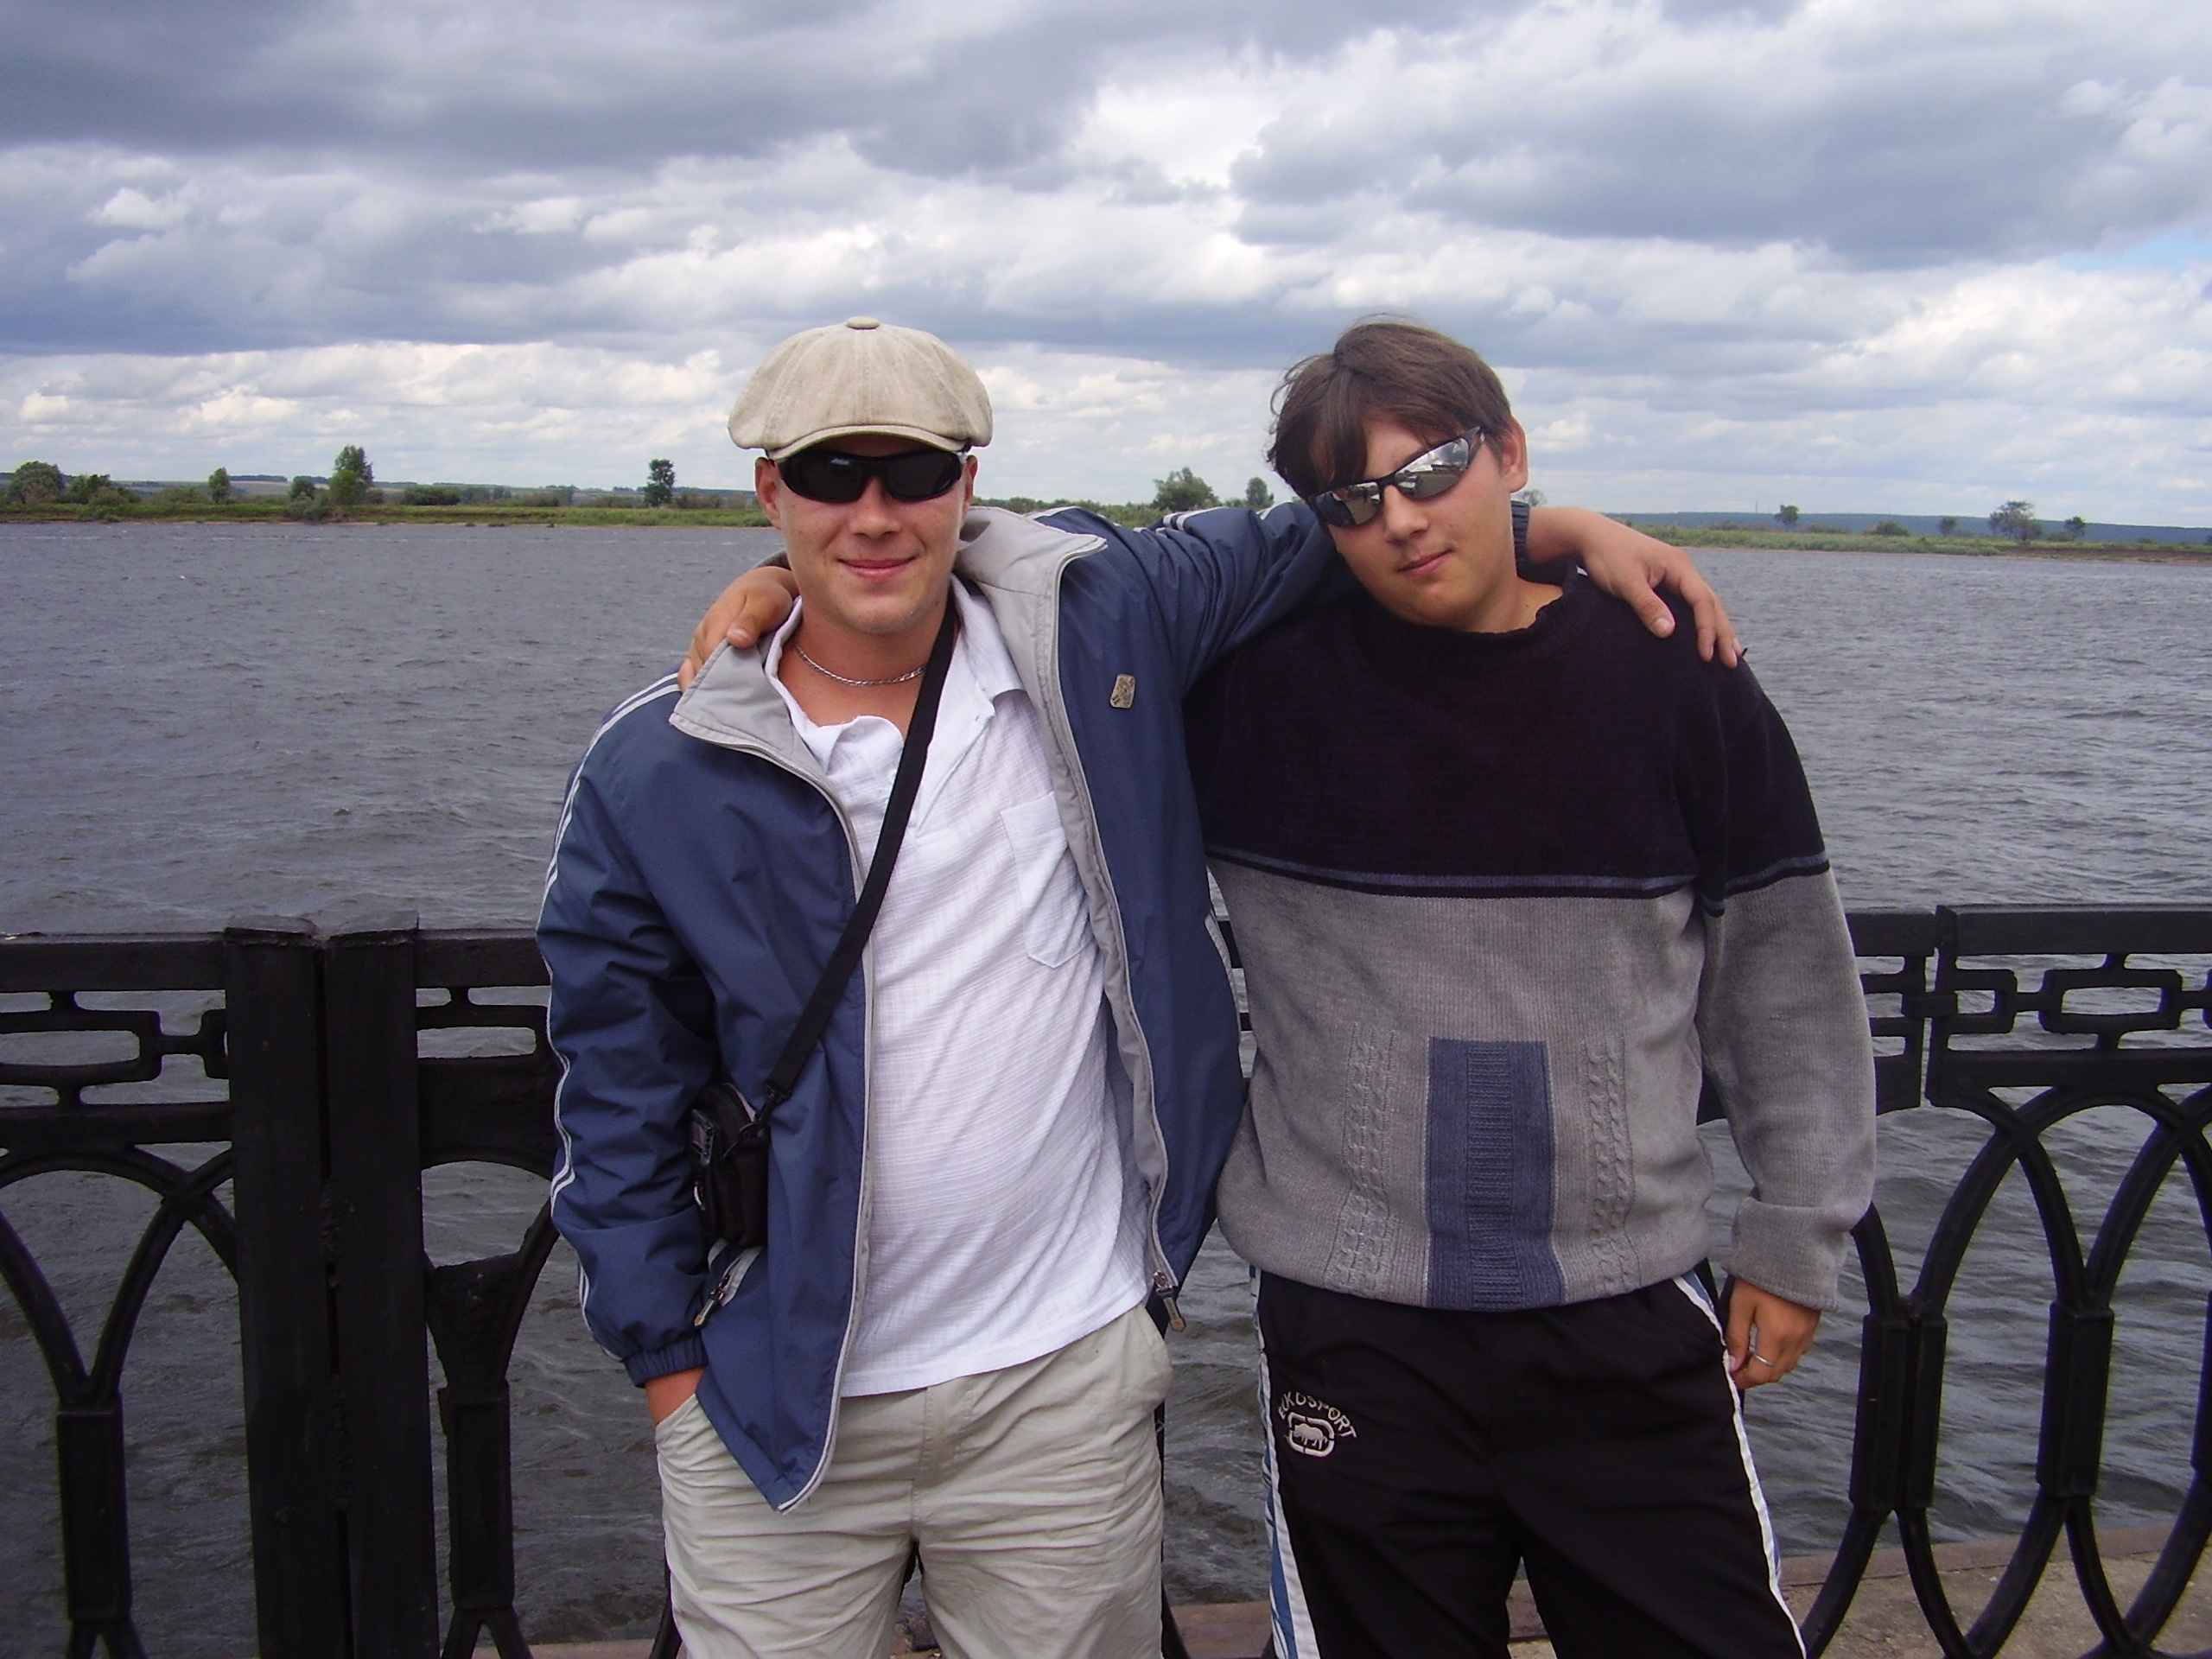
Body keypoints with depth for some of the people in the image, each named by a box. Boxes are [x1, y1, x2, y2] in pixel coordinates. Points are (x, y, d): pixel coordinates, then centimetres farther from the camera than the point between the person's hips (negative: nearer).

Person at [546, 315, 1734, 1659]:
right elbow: (621, 1105, 1)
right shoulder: (656, 776, -6)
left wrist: (1555, 524, 5)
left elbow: (1302, 535, 12)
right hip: (776, 1397, 0)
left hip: (1065, 1391, 1)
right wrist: (669, 1369, 2)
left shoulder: (1095, 623, -5)